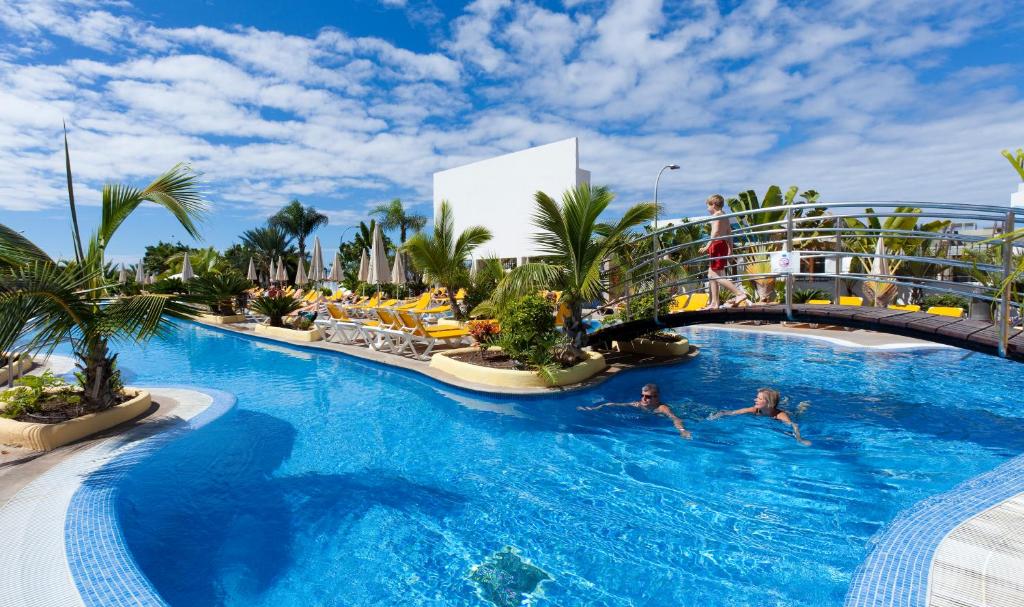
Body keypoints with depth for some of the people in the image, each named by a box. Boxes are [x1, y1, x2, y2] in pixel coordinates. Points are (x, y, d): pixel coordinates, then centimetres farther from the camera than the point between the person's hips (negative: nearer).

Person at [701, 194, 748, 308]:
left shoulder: (716, 215, -8)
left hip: (717, 245, -10)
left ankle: (740, 293, -17)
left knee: (716, 276, -11)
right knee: (711, 275, 13)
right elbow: (729, 233, 20)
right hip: (724, 245, 10)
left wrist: (707, 246, -27)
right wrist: (730, 249, 24)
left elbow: (715, 232, -21)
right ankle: (714, 302, 12)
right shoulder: (725, 216, 19)